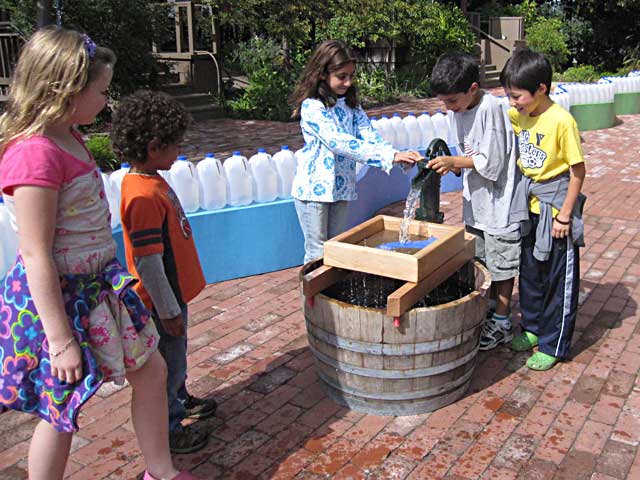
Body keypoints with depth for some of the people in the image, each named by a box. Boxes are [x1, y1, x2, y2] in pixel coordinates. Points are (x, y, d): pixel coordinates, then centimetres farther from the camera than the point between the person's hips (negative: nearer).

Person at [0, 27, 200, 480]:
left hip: (98, 287, 10)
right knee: (62, 408, 9)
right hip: (58, 297, -9)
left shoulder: (69, 138, 4)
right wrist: (60, 340, -20)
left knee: (151, 370, 18)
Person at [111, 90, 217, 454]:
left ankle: (179, 400, 47)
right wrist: (168, 310, -20)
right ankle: (167, 429, 25)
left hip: (173, 291, 9)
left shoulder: (151, 180, 5)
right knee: (168, 361, 8)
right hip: (164, 299, -9)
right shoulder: (144, 196, -27)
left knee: (175, 355, 26)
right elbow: (147, 262, -26)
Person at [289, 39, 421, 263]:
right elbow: (338, 142, -29)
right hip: (314, 186, -6)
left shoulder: (351, 105, 7)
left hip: (341, 186, 6)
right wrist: (389, 156, -35)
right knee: (317, 252, 4)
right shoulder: (312, 107, -16)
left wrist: (398, 156, -25)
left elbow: (370, 136, -5)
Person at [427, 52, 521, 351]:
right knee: (479, 261, 19)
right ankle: (489, 310, 38)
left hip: (498, 201, -8)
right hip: (475, 201, 8)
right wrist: (452, 166, -5)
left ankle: (501, 323, 21)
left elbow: (491, 163, -22)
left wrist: (453, 162, -18)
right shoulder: (459, 111, 4)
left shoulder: (490, 108, -22)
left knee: (501, 264, 6)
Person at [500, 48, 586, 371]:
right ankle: (532, 328, 37)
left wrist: (565, 215, -15)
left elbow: (578, 171, -17)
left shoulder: (561, 121, -21)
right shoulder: (519, 116, -1)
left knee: (559, 278, 6)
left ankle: (553, 345, 19)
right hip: (530, 204, 7)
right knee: (529, 271, 18)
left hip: (556, 205, -7)